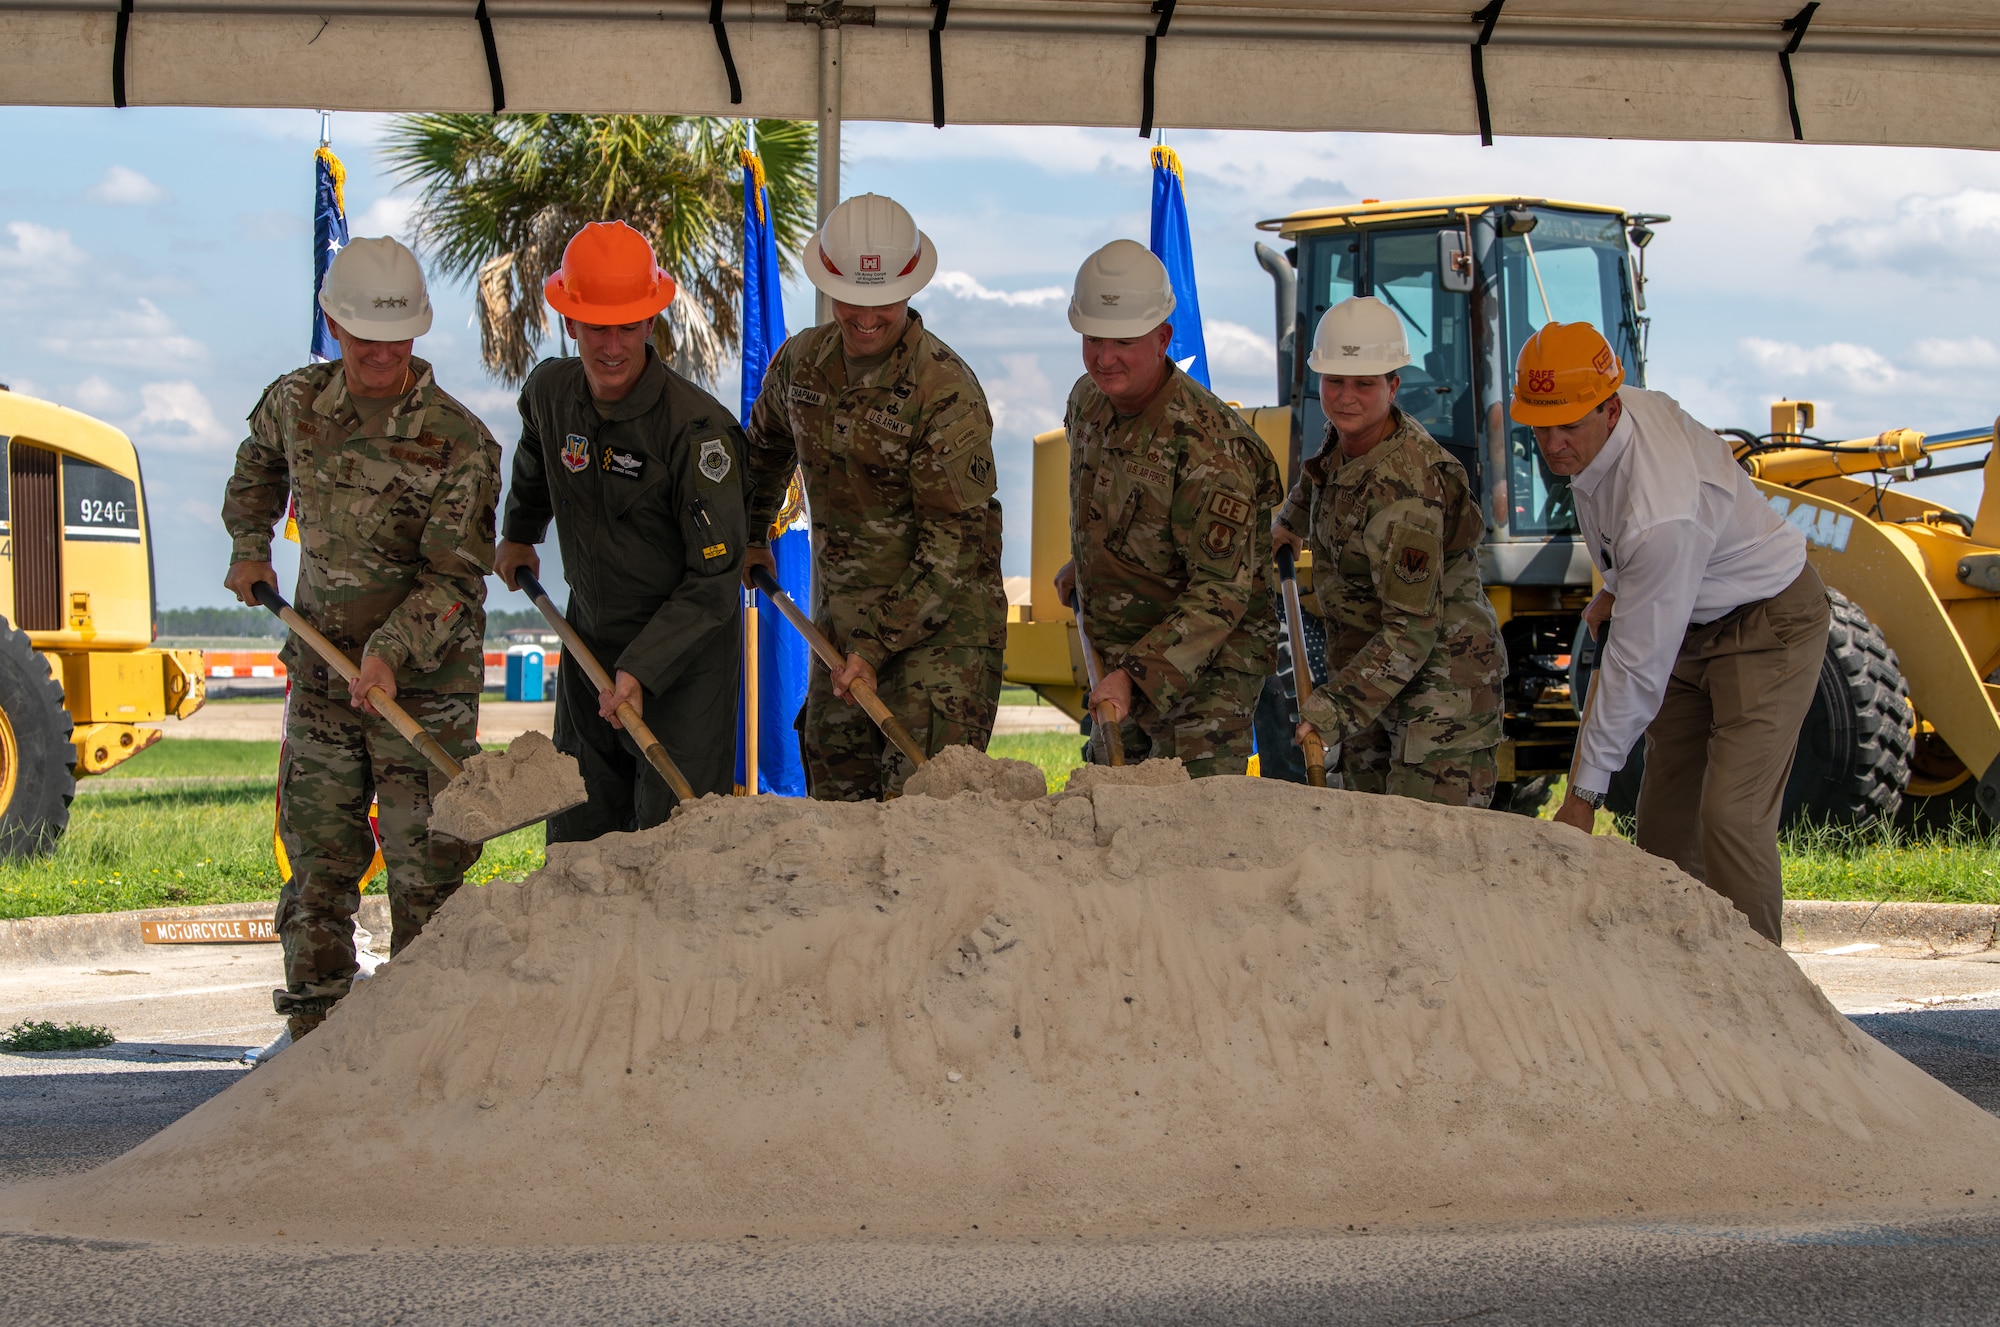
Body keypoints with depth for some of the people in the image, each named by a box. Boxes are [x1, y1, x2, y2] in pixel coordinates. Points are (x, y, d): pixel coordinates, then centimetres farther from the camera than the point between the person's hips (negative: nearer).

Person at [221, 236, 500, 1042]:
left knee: (425, 867, -4)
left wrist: (390, 649, -31)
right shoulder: (296, 402, 0)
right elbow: (258, 464, 26)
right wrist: (249, 547, 15)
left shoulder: (459, 443, -15)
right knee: (318, 855, 9)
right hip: (321, 670, 4)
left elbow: (455, 578, -19)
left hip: (425, 680, -4)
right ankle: (313, 1036, 17)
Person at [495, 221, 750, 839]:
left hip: (685, 655, -6)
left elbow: (713, 580, -22)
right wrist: (518, 533, 37)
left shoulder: (700, 429, -23)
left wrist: (641, 670, -27)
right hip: (588, 642, 6)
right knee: (575, 839, 9)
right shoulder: (550, 390, -3)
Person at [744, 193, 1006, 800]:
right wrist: (750, 534, 35)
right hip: (841, 623, 7)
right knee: (835, 798, 11)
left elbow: (953, 543, -19)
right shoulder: (801, 361, 2)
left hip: (941, 628, -7)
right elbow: (768, 447, 27)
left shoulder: (948, 391, -19)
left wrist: (876, 647, -22)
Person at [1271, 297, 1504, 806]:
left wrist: (1335, 707, -35)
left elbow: (1412, 632, -30)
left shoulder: (1403, 490, -27)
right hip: (1377, 675, 9)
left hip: (1440, 681, -9)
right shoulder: (1346, 435, 0)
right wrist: (1292, 522, 41)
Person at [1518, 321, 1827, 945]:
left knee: (1731, 817, -20)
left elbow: (1638, 664, -32)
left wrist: (1585, 793, -27)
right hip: (1692, 624, 9)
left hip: (1768, 627, -9)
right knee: (1666, 816, 6)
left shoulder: (1665, 515, -38)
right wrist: (1615, 588, 9)